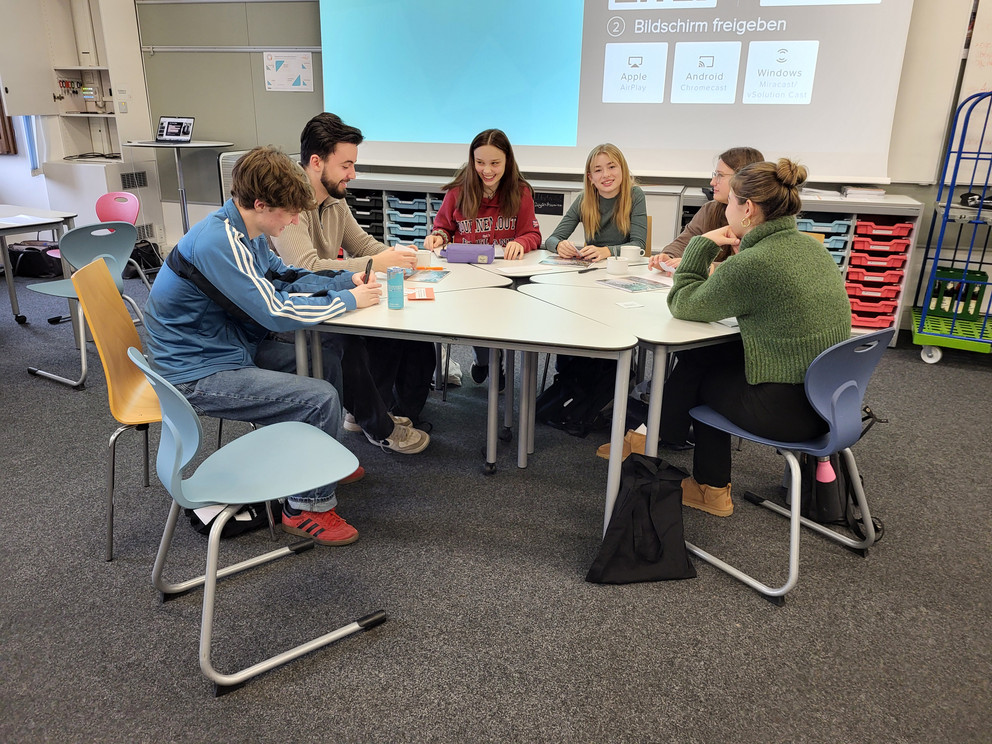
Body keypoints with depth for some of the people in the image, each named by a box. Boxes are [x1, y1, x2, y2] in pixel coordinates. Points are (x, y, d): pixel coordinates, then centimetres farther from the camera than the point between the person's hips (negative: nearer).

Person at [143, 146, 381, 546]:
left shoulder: (245, 231, 3)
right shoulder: (217, 243, -27)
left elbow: (283, 277, 16)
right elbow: (275, 313, -28)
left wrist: (345, 279, 1)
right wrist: (349, 300, -17)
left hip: (232, 348, 10)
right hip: (199, 374, -10)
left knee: (326, 364, 16)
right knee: (320, 398, -19)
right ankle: (308, 507, -1)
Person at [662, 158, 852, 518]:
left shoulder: (751, 263, -21)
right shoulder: (810, 246, 5)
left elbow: (682, 305, -7)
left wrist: (703, 244, 0)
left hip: (787, 410, -8)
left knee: (697, 364, 12)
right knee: (711, 356, 19)